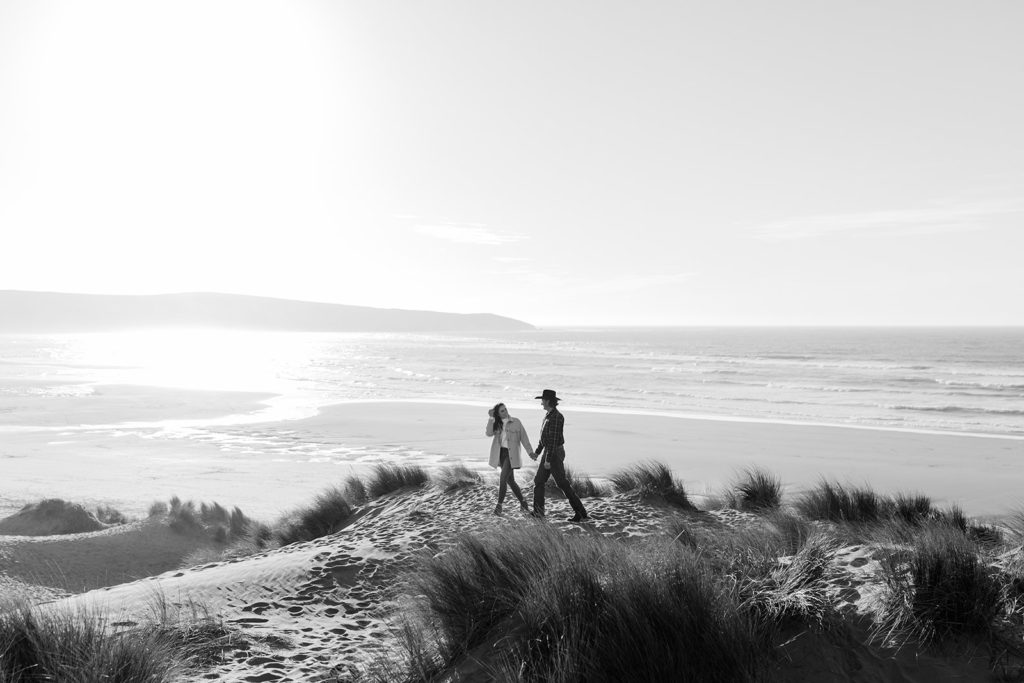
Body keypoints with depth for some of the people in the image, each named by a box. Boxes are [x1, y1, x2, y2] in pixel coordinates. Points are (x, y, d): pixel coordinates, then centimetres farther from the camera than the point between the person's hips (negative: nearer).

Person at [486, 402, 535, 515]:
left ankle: (499, 505, -7)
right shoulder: (497, 424, 9)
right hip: (501, 454, 4)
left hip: (511, 454, -4)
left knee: (503, 480, -15)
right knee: (510, 481, 8)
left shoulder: (516, 422, -1)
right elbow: (489, 433, -9)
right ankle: (522, 501, 25)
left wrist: (530, 452, -5)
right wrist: (491, 418, -13)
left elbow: (523, 437, 0)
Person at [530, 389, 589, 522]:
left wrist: (548, 460, -26)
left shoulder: (555, 417, -22)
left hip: (554, 454, -10)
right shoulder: (549, 415, 12)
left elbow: (553, 440, -26)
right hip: (549, 453, 10)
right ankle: (538, 511, 21)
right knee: (538, 481, 13)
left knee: (563, 484, -7)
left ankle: (581, 513, -3)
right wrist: (537, 452, 24)